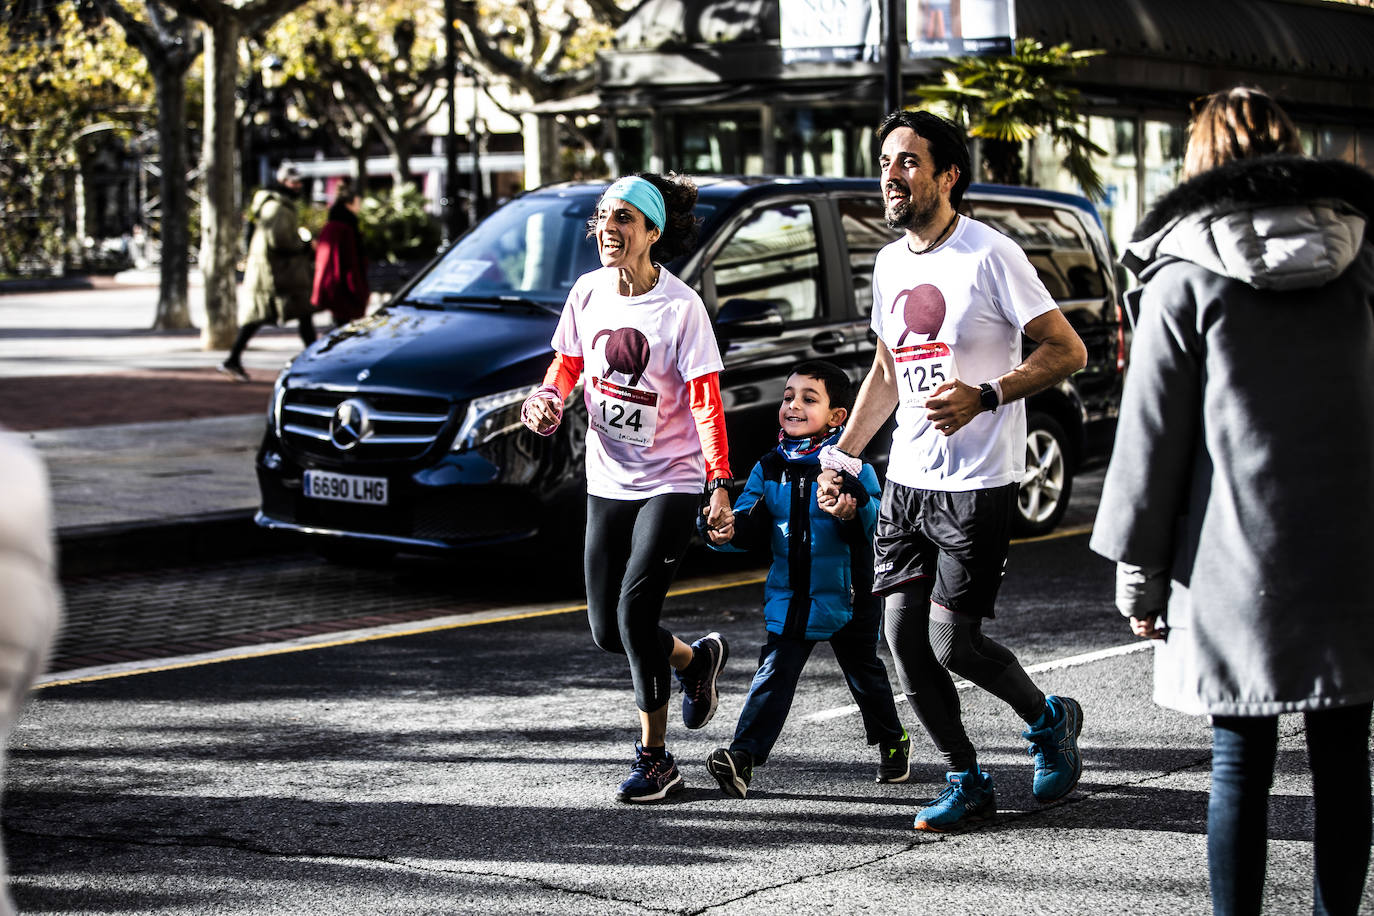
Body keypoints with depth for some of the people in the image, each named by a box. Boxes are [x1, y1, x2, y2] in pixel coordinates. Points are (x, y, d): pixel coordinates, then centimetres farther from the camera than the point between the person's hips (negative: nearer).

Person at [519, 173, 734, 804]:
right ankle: (697, 659, 38)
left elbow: (706, 401, -17)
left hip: (670, 484, -6)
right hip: (607, 482, 6)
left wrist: (720, 484, -25)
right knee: (606, 629, 7)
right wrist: (549, 399, -7)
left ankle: (654, 759, -2)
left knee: (634, 610, -17)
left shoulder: (681, 306, -15)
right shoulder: (588, 293, 0)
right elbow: (567, 361, 15)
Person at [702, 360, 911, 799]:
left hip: (846, 594, -2)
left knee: (863, 671, 15)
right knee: (774, 672, -7)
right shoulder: (768, 469, 2)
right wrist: (729, 532, -19)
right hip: (789, 595, 2)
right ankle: (743, 755, -11)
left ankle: (893, 740, 36)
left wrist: (854, 513, -37)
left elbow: (876, 525, -16)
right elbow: (753, 525, 2)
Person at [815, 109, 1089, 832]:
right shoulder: (890, 264, 11)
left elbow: (1067, 350, -12)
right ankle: (967, 781, 17)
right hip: (906, 479, 7)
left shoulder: (990, 256, -11)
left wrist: (984, 397, -23)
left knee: (951, 639, -9)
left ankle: (1049, 720, 20)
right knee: (903, 638, 2)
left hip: (978, 483, -7)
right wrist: (843, 455, 16)